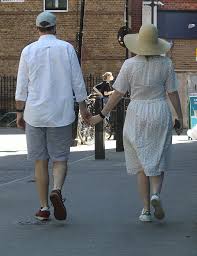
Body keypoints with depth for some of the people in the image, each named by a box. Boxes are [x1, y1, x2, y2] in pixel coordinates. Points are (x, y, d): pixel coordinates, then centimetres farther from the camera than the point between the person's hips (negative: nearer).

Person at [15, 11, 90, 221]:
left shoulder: (28, 51, 0)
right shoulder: (66, 48, -1)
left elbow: (22, 87, 0)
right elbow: (77, 82, 0)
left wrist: (20, 113, 8)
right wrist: (83, 108, 10)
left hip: (35, 114, 1)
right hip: (61, 113, 0)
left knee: (40, 161, 9)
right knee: (60, 159, 8)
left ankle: (44, 208, 10)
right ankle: (57, 190, -20)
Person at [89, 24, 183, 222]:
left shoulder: (130, 64, -7)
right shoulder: (165, 63, -3)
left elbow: (117, 94, -6)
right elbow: (173, 94, -2)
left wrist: (101, 116, 3)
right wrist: (180, 118, 7)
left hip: (137, 115, 0)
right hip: (160, 114, 1)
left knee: (142, 163, 8)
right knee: (157, 161, 11)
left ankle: (146, 209, 5)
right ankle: (156, 194, -16)